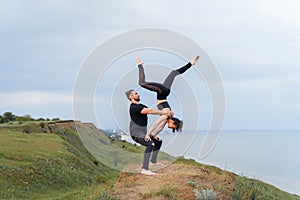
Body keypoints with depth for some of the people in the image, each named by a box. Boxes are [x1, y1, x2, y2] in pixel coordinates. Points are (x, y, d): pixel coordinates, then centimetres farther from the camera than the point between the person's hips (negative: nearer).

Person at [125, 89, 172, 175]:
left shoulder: (141, 106, 13)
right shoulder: (133, 107, -19)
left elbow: (151, 110, 5)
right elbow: (149, 111, -28)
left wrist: (166, 112, -7)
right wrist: (163, 112, -25)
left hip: (143, 133, 10)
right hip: (136, 134, -10)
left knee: (158, 141, 21)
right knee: (150, 144, -33)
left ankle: (153, 161, 36)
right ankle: (145, 169, -38)